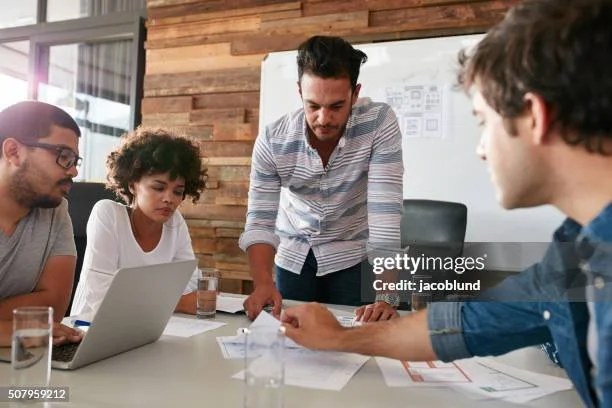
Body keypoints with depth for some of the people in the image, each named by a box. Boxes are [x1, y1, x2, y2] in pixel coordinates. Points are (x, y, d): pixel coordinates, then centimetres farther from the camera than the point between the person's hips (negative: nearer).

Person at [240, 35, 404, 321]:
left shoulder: (380, 122, -24)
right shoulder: (272, 140, -20)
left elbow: (385, 214, -30)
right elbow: (260, 222, -19)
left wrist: (386, 297, -36)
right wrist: (263, 283, -36)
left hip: (352, 257, -1)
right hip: (293, 257, 2)